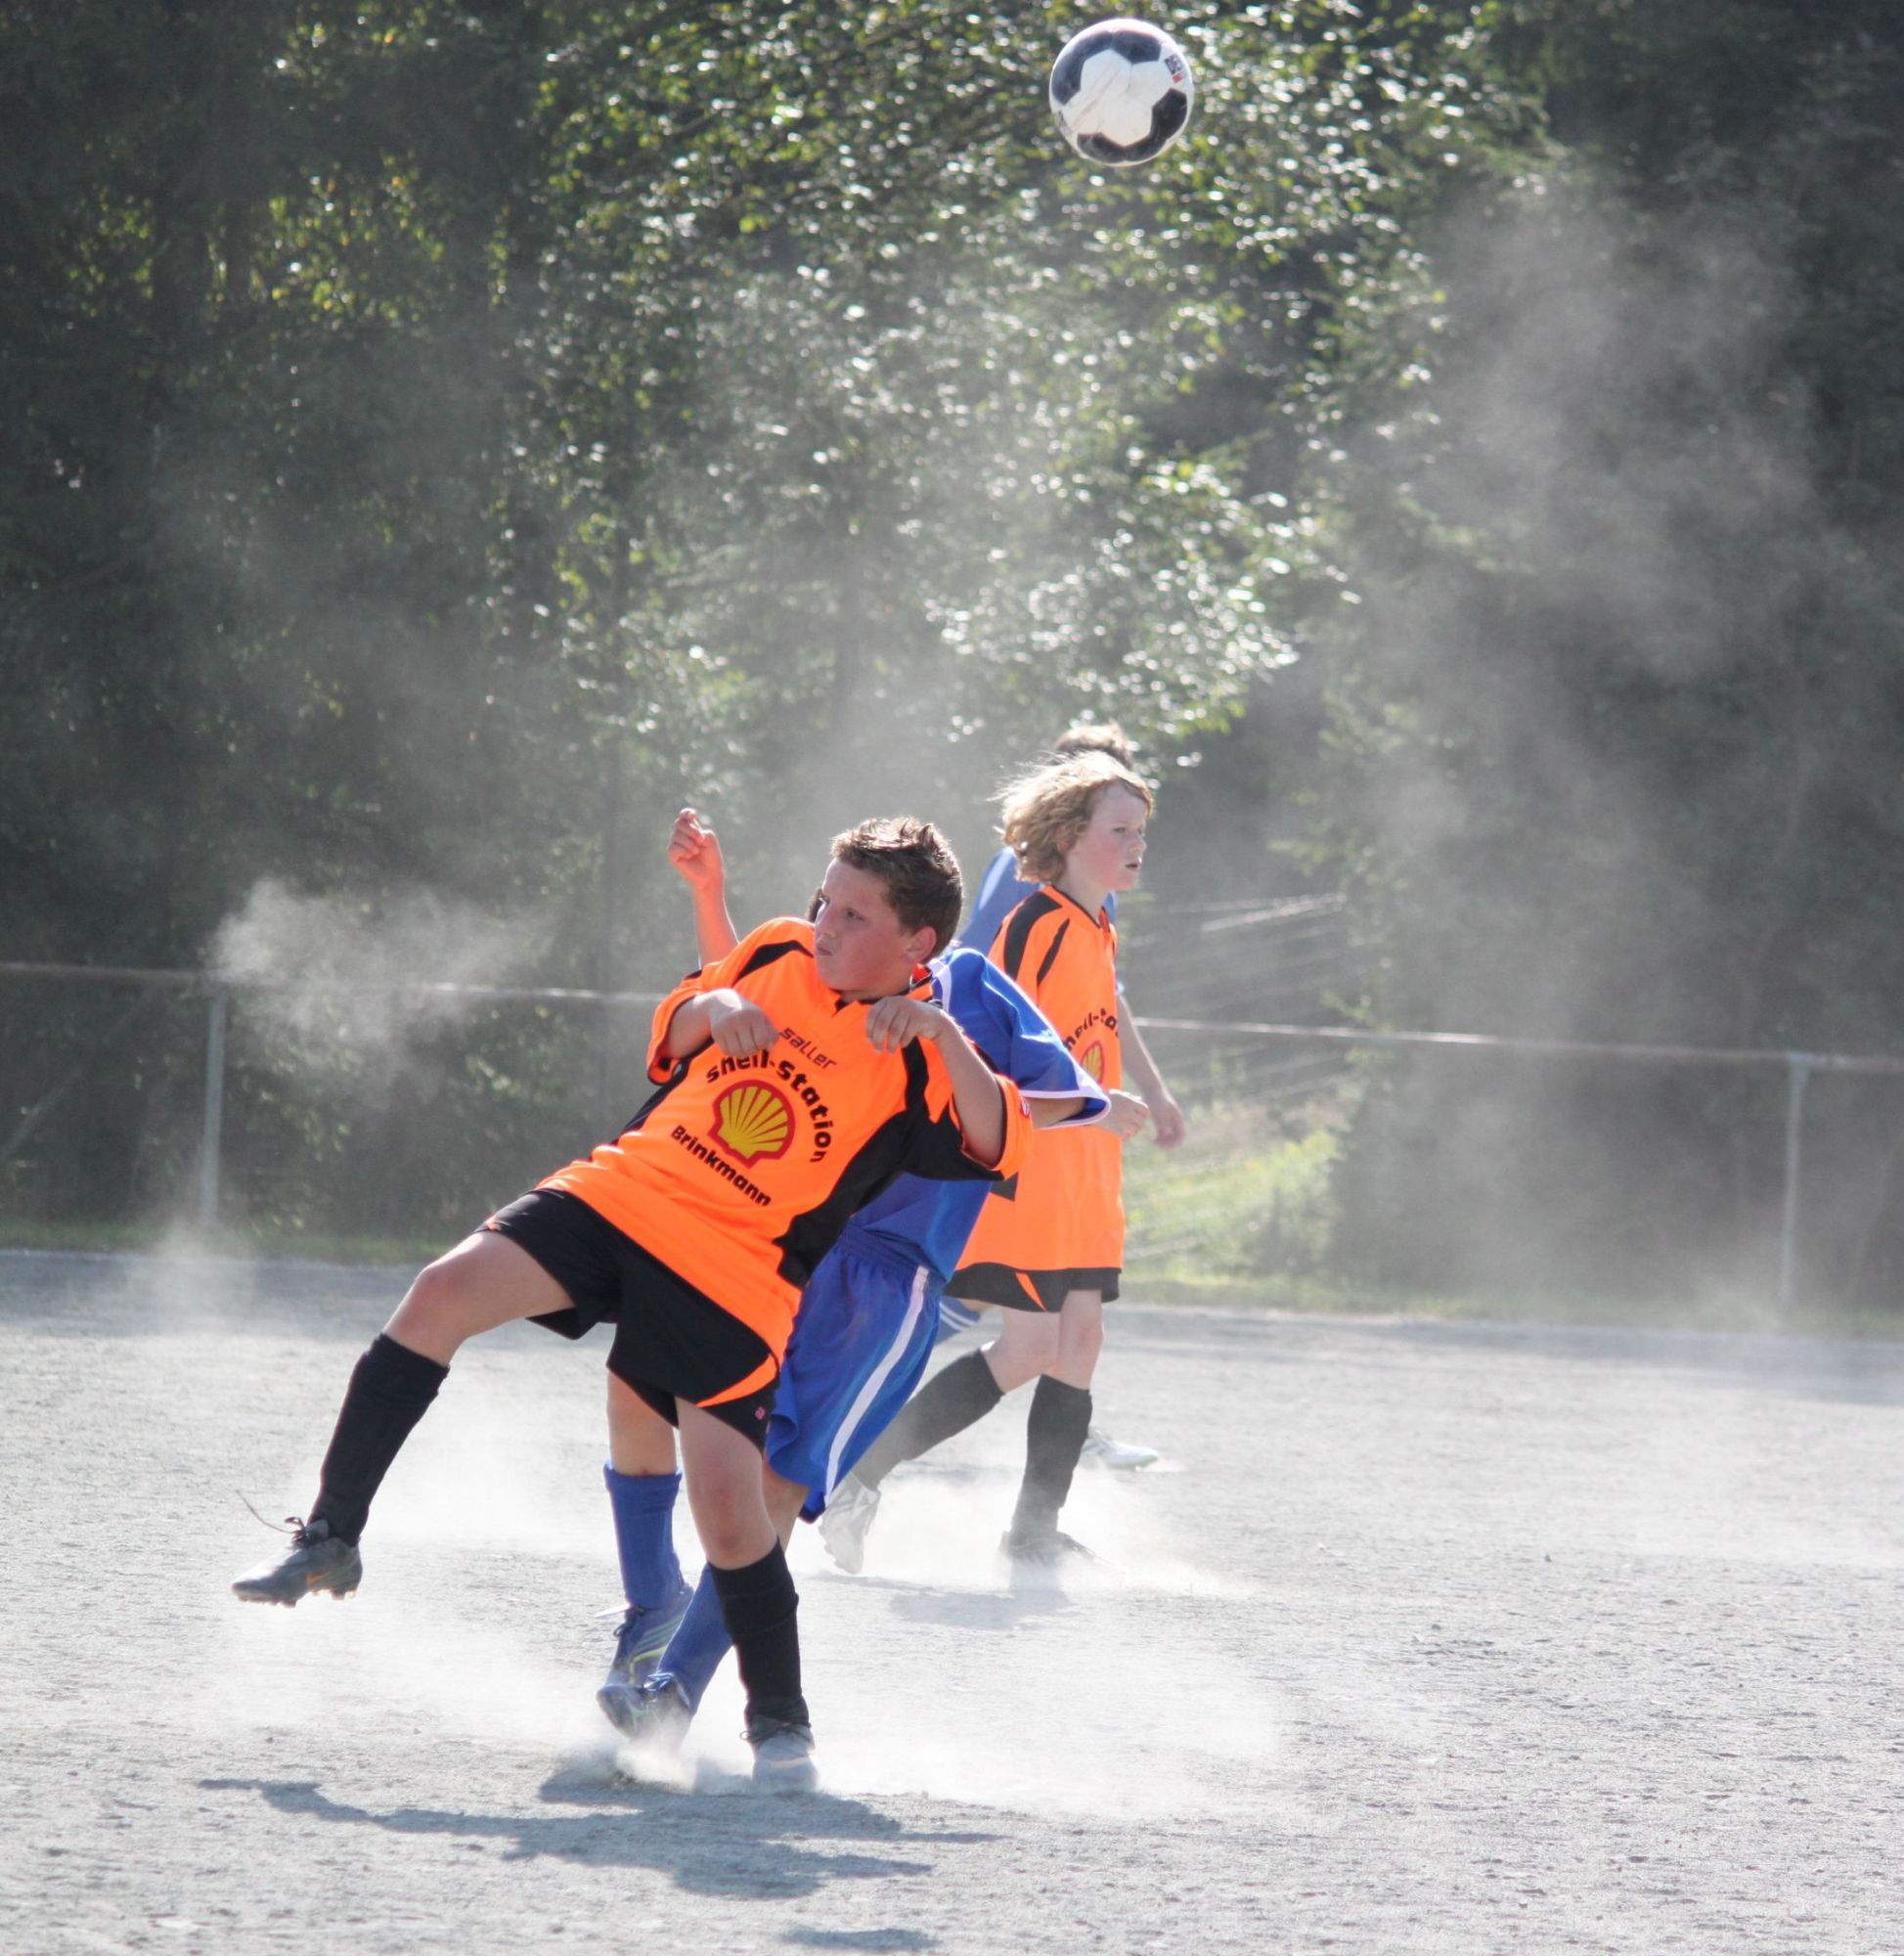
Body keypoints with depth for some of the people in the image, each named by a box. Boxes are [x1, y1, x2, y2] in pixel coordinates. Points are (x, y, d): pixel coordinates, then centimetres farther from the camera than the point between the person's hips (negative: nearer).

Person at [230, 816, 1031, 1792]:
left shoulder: (916, 1062, -8)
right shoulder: (778, 955, 7)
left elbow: (998, 1146, -23)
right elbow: (669, 1044, 20)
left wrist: (942, 1034, -32)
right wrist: (712, 1005, -2)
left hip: (735, 1274, -5)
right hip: (626, 1190, 5)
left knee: (726, 1502, -13)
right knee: (442, 1296, -14)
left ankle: (780, 1726, 6)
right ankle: (331, 1538, -4)